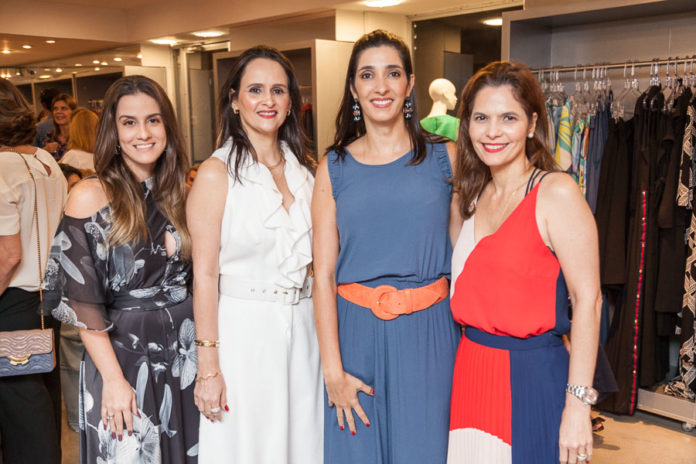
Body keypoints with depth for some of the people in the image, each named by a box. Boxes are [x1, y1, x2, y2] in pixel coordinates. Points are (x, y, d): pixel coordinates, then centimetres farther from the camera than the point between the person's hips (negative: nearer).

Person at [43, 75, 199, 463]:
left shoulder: (179, 194, 6)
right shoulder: (91, 196, -8)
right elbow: (81, 300, -11)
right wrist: (113, 379, -15)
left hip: (186, 349, 5)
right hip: (122, 353, -4)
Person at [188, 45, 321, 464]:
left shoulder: (304, 169, 6)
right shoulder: (217, 173, -10)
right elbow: (205, 275, -12)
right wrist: (208, 368, -12)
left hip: (301, 330, 5)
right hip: (241, 330, -5)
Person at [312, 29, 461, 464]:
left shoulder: (444, 158, 2)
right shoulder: (334, 168, 1)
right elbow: (323, 275, -2)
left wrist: (469, 342, -5)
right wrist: (333, 370, -7)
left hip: (429, 333, 0)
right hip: (356, 334, 1)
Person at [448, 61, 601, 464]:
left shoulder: (556, 193, -12)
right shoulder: (475, 195, 9)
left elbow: (587, 299, -16)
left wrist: (578, 404, -18)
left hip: (532, 375, -6)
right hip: (472, 371, 6)